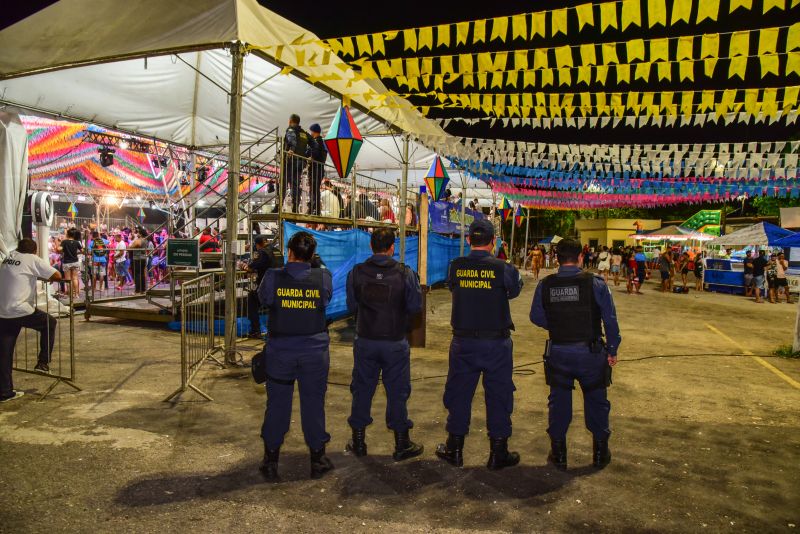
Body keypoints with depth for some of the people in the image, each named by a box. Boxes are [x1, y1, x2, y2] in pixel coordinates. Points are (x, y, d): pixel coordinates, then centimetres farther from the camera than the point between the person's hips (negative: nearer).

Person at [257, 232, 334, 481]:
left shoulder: (273, 277, -12)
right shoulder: (323, 277, -10)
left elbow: (262, 299, 6)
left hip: (280, 350, 0)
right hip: (315, 351, 0)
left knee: (277, 404, 13)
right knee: (313, 404, 12)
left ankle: (271, 461, 24)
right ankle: (317, 459, 24)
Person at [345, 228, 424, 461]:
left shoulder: (357, 273, -7)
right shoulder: (405, 274, -13)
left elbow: (352, 306, 1)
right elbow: (415, 307, -7)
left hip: (365, 341, 2)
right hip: (395, 343, -2)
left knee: (362, 389, 14)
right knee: (397, 392, 10)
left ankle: (358, 442, 26)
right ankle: (402, 444, 21)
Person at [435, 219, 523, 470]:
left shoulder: (456, 267, -6)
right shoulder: (503, 268, -12)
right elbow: (514, 289, 6)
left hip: (463, 343, 2)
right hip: (497, 343, -2)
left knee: (459, 394, 13)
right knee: (498, 396, 11)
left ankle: (454, 450, 24)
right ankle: (498, 453, 21)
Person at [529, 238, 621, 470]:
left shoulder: (545, 285, -5)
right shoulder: (595, 283, -10)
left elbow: (536, 316, 3)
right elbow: (610, 320, -7)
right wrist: (612, 350, 4)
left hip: (558, 352, 2)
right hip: (590, 352, -1)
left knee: (558, 401, 14)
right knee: (596, 401, 16)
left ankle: (558, 454, 22)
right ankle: (600, 453, 28)